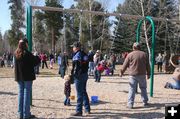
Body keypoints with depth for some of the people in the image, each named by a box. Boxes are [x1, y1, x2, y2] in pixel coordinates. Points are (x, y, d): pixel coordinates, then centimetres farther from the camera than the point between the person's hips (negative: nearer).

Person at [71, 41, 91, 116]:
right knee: (84, 92, 19)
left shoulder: (77, 55, -16)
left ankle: (79, 111, 5)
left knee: (79, 94, -2)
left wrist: (73, 75, -17)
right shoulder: (84, 54, 11)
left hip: (79, 76, -9)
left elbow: (76, 67, -22)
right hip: (85, 75, 9)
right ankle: (87, 109, 27)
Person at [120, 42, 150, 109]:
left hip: (133, 75, -3)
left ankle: (130, 104, -2)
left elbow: (125, 65, 1)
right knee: (143, 88, 16)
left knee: (132, 89, -1)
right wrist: (148, 74, 19)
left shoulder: (130, 55, -3)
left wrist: (121, 72, 13)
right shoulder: (144, 54, 6)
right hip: (142, 75, 3)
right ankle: (145, 102, 23)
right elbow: (147, 65, 10)